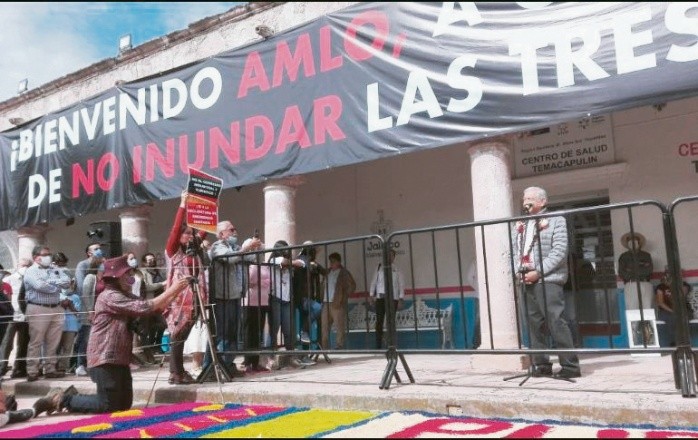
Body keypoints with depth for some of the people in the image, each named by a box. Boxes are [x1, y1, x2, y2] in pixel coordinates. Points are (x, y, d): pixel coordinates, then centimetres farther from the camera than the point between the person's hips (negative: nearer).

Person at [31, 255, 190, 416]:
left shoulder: (125, 296, 16)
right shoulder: (110, 296, -15)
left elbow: (157, 307, 10)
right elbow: (145, 307, -24)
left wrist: (176, 292, -4)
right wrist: (171, 290, -19)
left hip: (120, 359, 10)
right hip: (105, 360, -10)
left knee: (124, 404, 14)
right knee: (108, 406, -7)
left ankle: (73, 396, 24)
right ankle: (64, 400, 9)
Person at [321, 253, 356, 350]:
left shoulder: (344, 273, -1)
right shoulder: (328, 272, 15)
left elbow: (352, 286, -5)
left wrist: (344, 297, -7)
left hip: (337, 304, -6)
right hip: (326, 303, 6)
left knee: (340, 327, -2)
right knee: (324, 327, 5)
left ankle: (339, 347, 1)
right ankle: (324, 348, 11)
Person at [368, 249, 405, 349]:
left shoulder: (397, 269, 6)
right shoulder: (379, 267, 9)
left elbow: (401, 285, 3)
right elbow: (374, 281, 9)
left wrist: (401, 299, -5)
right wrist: (371, 295, 1)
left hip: (393, 298, -1)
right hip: (380, 297, 1)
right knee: (379, 322, -2)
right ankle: (378, 346, -1)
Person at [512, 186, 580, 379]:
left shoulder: (555, 220, 4)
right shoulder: (520, 225, 21)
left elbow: (559, 251, -7)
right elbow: (515, 250, 16)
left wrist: (538, 272, -14)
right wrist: (519, 270, -2)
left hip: (548, 280, -6)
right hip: (527, 281, 6)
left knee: (556, 323, -11)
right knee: (534, 324, 5)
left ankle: (570, 365, -5)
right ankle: (542, 364, 12)